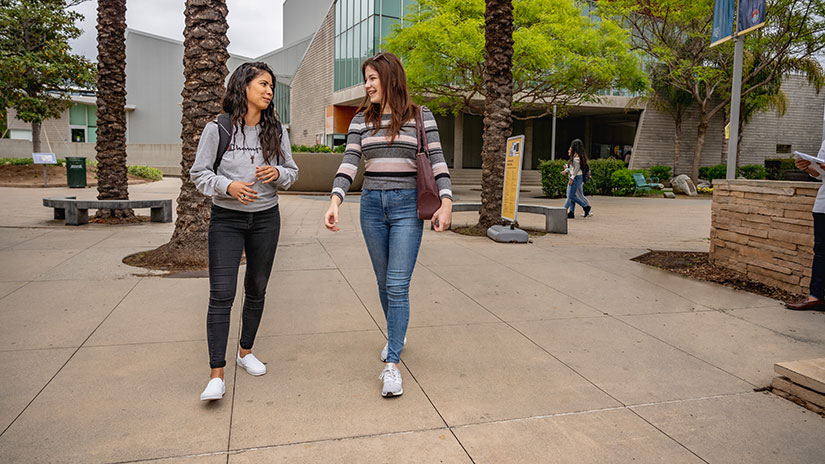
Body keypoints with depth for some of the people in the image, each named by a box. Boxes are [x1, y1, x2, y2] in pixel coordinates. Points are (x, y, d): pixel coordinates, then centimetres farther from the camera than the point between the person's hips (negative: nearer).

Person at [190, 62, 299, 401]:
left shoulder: (276, 131, 4)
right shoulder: (217, 130, -6)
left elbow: (292, 172, 9)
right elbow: (199, 173, -4)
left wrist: (277, 173, -14)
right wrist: (228, 186, -22)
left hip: (266, 219, 4)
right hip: (226, 219, -3)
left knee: (256, 289, 12)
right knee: (221, 293, -9)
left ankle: (246, 351, 32)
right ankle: (217, 375, -5)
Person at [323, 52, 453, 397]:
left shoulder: (420, 116, 1)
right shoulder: (361, 119, 8)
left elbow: (437, 161, -2)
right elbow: (349, 163, -2)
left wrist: (446, 203, -13)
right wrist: (335, 202, -16)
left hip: (407, 207, -4)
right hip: (372, 205, 4)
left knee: (397, 286, -9)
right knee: (384, 283, 15)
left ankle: (392, 364, -2)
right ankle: (397, 335, 39)